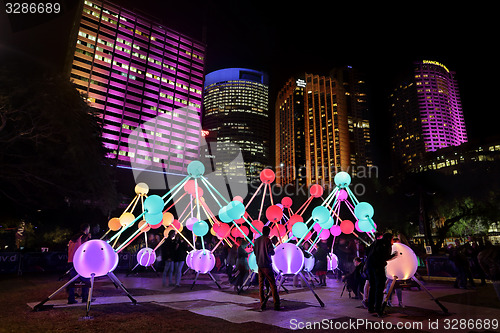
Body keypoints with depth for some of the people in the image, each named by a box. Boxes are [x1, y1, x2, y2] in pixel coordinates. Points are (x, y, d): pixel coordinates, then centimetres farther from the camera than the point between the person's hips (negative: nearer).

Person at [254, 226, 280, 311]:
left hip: (259, 265, 6)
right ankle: (276, 305, -1)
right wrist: (272, 250, 11)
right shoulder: (267, 240, -10)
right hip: (267, 265, -6)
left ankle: (262, 305, 11)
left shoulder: (256, 240, 7)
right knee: (272, 284, 0)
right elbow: (272, 252, -9)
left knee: (261, 284, 10)